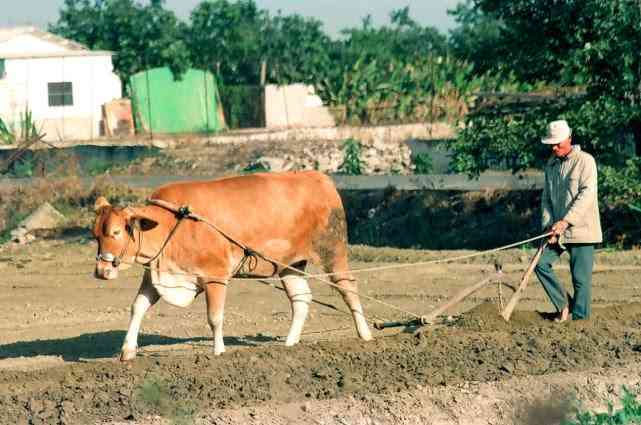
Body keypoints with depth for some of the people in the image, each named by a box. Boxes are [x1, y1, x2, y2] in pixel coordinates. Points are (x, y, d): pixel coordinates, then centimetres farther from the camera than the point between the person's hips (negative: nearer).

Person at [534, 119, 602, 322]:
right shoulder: (551, 165, 12)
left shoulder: (585, 161, -9)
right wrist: (548, 225, -2)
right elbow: (546, 198, 14)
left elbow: (587, 195, -18)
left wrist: (566, 221, -24)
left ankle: (580, 319, 2)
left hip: (581, 229, -6)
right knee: (541, 263, -5)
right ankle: (564, 305, 6)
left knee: (581, 278, -5)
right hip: (558, 230, 6)